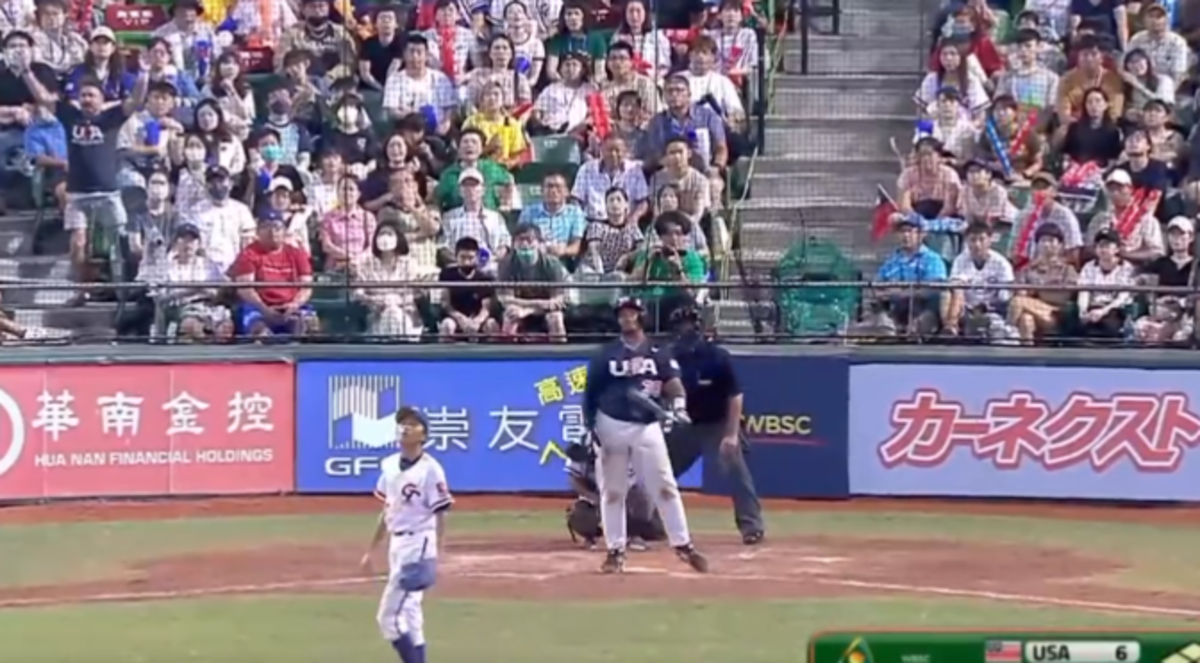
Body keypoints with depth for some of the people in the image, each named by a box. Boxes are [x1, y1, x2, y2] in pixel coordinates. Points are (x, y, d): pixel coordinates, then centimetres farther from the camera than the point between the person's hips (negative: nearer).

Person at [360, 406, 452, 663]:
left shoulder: (430, 469, -14)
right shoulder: (389, 465, 8)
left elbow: (440, 516, -14)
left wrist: (436, 559, -20)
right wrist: (371, 550, 20)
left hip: (417, 546, -8)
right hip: (396, 545, 8)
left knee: (388, 616, -11)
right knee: (408, 616, 11)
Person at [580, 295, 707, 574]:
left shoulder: (658, 353, 5)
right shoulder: (605, 355, 3)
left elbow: (673, 383, -6)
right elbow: (590, 393, 4)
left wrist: (678, 403, -26)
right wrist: (588, 427, -3)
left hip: (647, 427, 0)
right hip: (612, 427, 0)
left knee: (665, 487, -3)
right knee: (612, 491, 4)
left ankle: (683, 544, 3)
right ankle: (615, 551, 12)